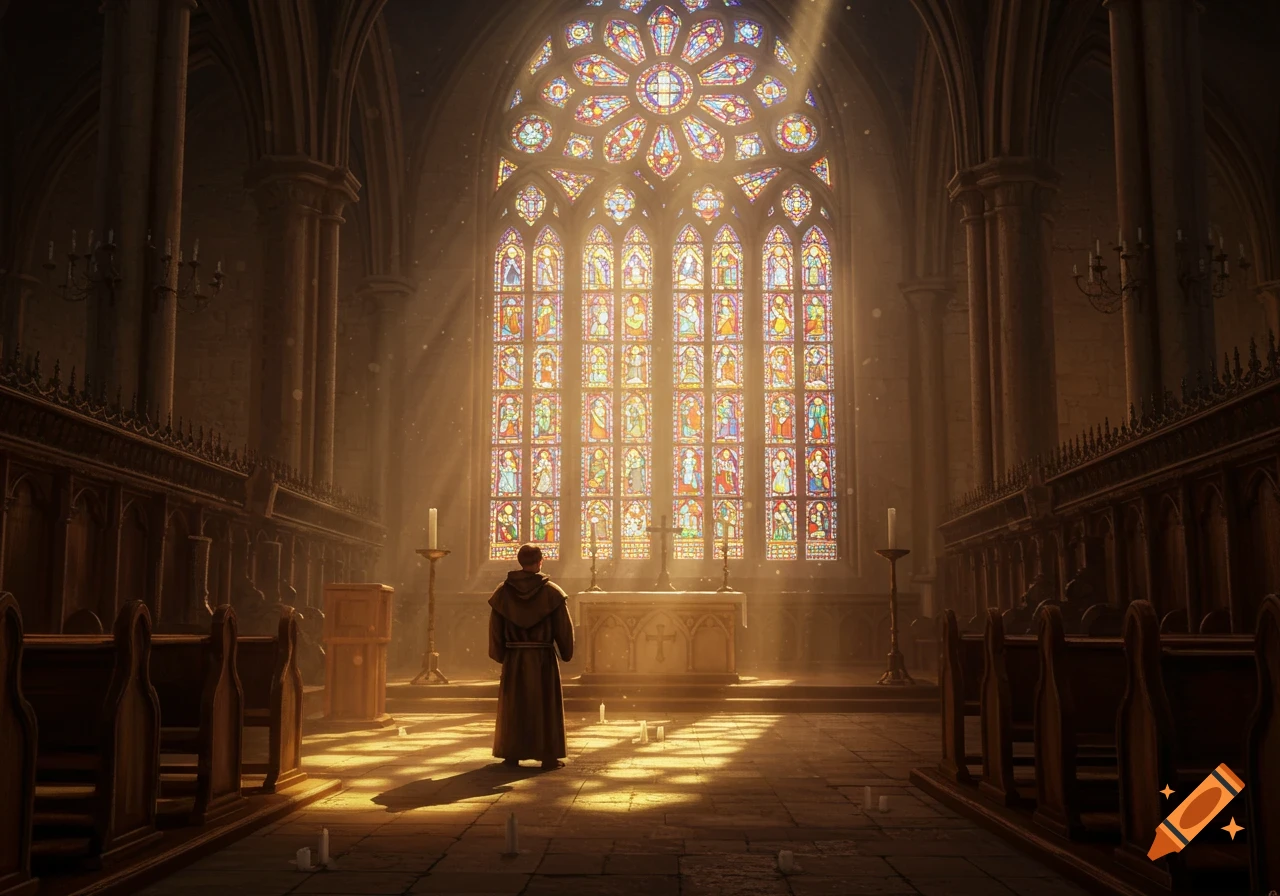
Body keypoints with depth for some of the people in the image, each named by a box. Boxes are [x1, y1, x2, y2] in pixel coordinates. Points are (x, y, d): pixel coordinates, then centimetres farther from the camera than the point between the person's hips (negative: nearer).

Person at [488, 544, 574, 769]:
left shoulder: (503, 591, -2)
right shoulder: (551, 591, -8)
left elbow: (495, 627, 0)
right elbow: (564, 626, -7)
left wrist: (498, 654, 13)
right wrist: (567, 653, 7)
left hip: (514, 657, 2)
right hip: (543, 657, -2)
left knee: (514, 704, 11)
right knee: (546, 705, 6)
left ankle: (512, 755, 13)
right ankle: (548, 756, 5)